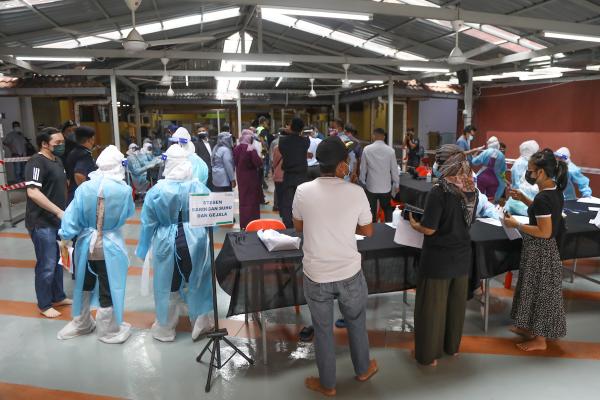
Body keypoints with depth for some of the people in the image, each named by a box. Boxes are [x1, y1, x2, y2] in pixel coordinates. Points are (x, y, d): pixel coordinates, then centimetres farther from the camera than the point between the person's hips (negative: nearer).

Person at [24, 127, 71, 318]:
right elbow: (33, 192, -25)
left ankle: (58, 297, 32)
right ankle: (44, 305, 16)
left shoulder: (57, 161, 13)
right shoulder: (36, 162, -16)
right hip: (42, 222, -9)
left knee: (58, 261, 18)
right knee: (47, 265, 0)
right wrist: (59, 211, -27)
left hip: (57, 220, 9)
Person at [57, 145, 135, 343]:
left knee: (84, 285, 22)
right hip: (110, 246, -3)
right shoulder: (124, 190, -16)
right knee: (108, 289, 10)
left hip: (86, 245, 3)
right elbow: (130, 213, 2)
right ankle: (109, 330, 25)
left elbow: (71, 217, -7)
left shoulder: (84, 187, -10)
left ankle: (81, 323, 40)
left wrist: (65, 236, 5)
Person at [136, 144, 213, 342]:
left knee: (167, 286, 14)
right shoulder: (199, 187, -9)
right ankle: (200, 323, 28)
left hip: (166, 243, -1)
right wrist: (206, 237, 16)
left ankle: (165, 328, 30)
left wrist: (144, 248, 9)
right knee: (196, 282, 16)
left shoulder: (156, 190, -12)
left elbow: (148, 223, -4)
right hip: (195, 241, 1)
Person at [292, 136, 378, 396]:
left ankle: (327, 384, 35)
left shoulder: (303, 191, -11)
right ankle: (363, 369, 46)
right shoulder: (356, 192, -13)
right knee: (356, 322, 24)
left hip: (316, 275, 0)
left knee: (323, 330, 17)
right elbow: (368, 231, 0)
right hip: (349, 272, 0)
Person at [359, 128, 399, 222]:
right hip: (386, 187, 1)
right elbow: (394, 169, 0)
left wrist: (362, 183, 12)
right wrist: (396, 184, 11)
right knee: (387, 210, 17)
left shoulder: (366, 149, -7)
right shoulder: (390, 150, -6)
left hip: (371, 187, 0)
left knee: (372, 211, 11)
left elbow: (363, 168, -1)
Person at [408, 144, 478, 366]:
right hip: (462, 256, 6)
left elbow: (429, 229, -21)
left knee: (432, 306, 8)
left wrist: (413, 224, -3)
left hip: (438, 258, -6)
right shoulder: (471, 190, -2)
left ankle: (430, 354, 21)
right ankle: (452, 346, 38)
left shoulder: (439, 191, -22)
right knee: (456, 302, 20)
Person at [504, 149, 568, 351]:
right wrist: (523, 198, 9)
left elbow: (544, 232, -26)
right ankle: (529, 328, 37)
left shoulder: (542, 198, -27)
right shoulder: (555, 191, 2)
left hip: (540, 252, -9)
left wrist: (516, 224, -19)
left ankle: (539, 339, 21)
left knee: (539, 292, 5)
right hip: (542, 250, 9)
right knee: (534, 290, 21)